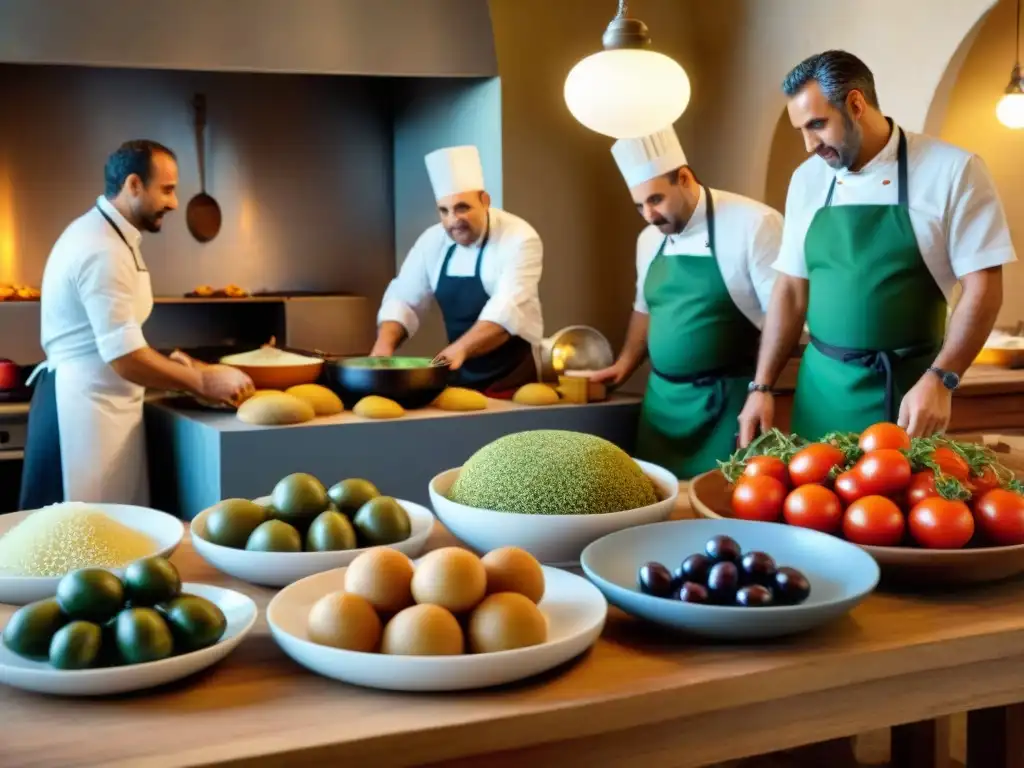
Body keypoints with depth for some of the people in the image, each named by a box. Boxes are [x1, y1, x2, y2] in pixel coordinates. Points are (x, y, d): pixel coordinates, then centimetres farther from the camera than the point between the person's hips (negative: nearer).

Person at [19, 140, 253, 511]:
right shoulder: (103, 251, -21)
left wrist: (182, 370, 9)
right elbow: (126, 359, -23)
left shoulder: (101, 233, 13)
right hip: (86, 407, -10)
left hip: (92, 401, 10)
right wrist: (203, 382, -12)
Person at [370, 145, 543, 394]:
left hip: (513, 378, -4)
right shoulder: (432, 241, 0)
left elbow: (507, 310, -27)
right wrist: (385, 343, -16)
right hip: (460, 376, 4)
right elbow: (403, 299, 3)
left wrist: (461, 348, -42)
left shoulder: (519, 239, -16)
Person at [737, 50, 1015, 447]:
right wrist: (762, 387, 4)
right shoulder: (807, 180, 6)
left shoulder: (953, 171, -8)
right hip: (821, 387, 4)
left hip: (907, 388, -4)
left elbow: (983, 288, -9)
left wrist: (939, 381, -18)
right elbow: (792, 289, 9)